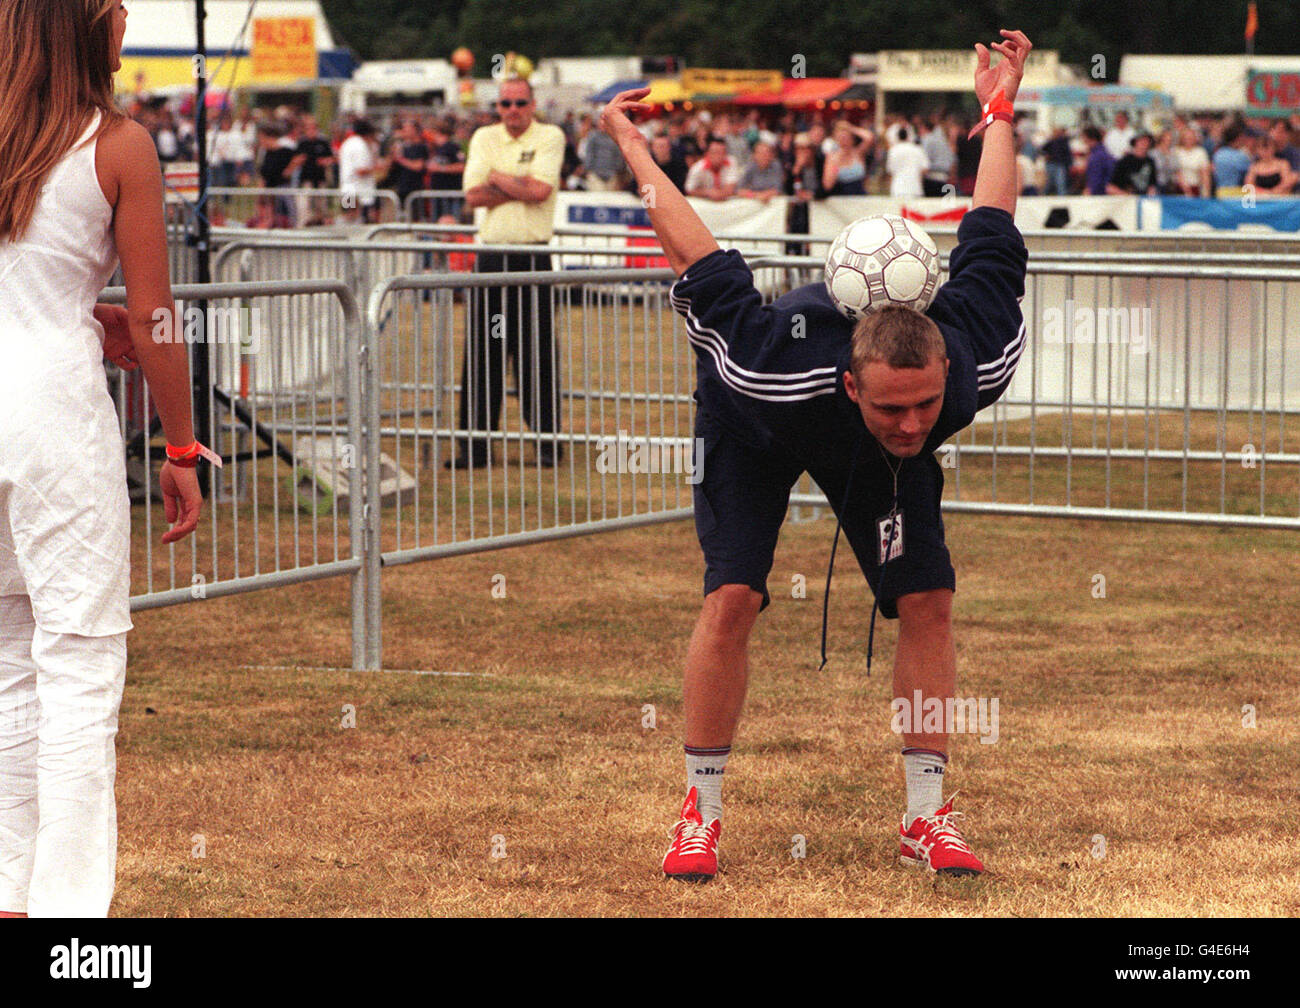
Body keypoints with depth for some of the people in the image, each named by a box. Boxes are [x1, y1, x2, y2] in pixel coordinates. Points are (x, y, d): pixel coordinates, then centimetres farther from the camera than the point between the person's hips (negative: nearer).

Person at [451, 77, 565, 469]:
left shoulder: (550, 136, 1)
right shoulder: (484, 138, 11)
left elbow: (539, 190, -14)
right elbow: (473, 194, -1)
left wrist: (497, 177, -3)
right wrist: (520, 187, -8)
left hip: (533, 257, -3)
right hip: (491, 254, 3)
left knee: (537, 352, -3)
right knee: (482, 350, 3)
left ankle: (548, 439, 5)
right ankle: (476, 442, 7)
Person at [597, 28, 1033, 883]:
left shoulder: (975, 364, -39)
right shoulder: (772, 372, -47)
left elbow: (991, 237, -22)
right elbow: (698, 257, -33)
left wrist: (1001, 112, -8)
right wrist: (632, 149, -21)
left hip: (872, 463, 3)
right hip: (754, 430, -3)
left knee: (928, 600, -8)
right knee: (732, 599, -17)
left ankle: (926, 815, 2)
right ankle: (702, 811, -4)